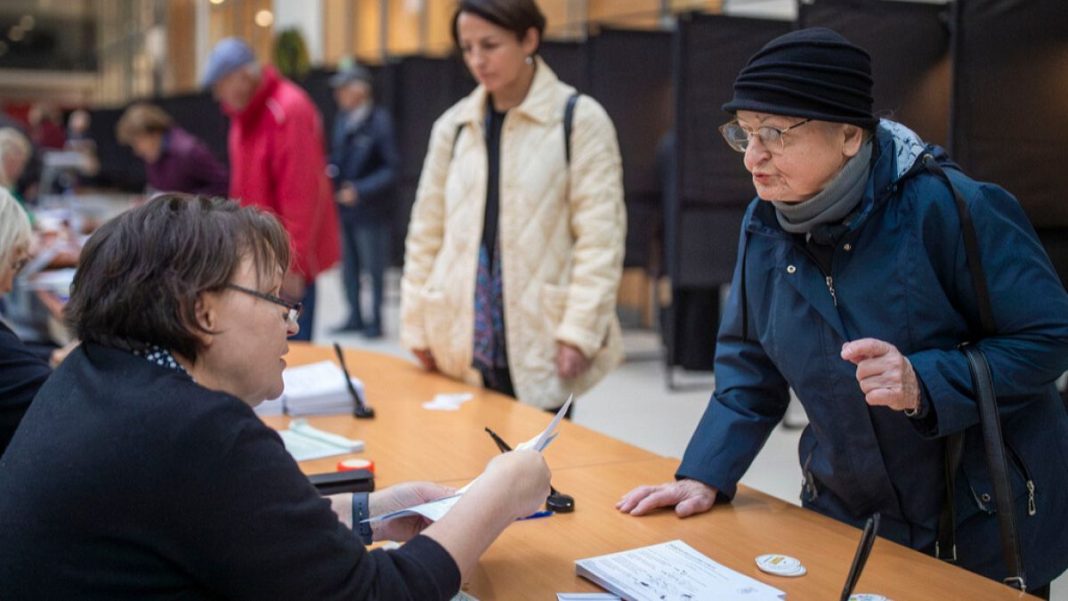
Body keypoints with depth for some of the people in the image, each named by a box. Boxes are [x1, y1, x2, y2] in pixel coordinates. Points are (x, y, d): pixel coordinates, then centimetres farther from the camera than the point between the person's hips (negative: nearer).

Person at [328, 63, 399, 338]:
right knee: (349, 266, 14)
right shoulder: (342, 120, 6)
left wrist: (360, 190, -19)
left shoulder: (380, 122, -14)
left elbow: (391, 168, -14)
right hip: (343, 207, 7)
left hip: (370, 210, -7)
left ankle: (375, 320, 15)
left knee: (374, 269, 3)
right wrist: (331, 173, -2)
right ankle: (355, 317, 26)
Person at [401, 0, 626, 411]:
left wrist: (579, 331, -14)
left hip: (541, 345, -3)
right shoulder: (453, 125, 10)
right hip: (464, 341, 3)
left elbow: (600, 236, -7)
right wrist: (417, 327, 8)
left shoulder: (580, 118, -2)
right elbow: (426, 232, 13)